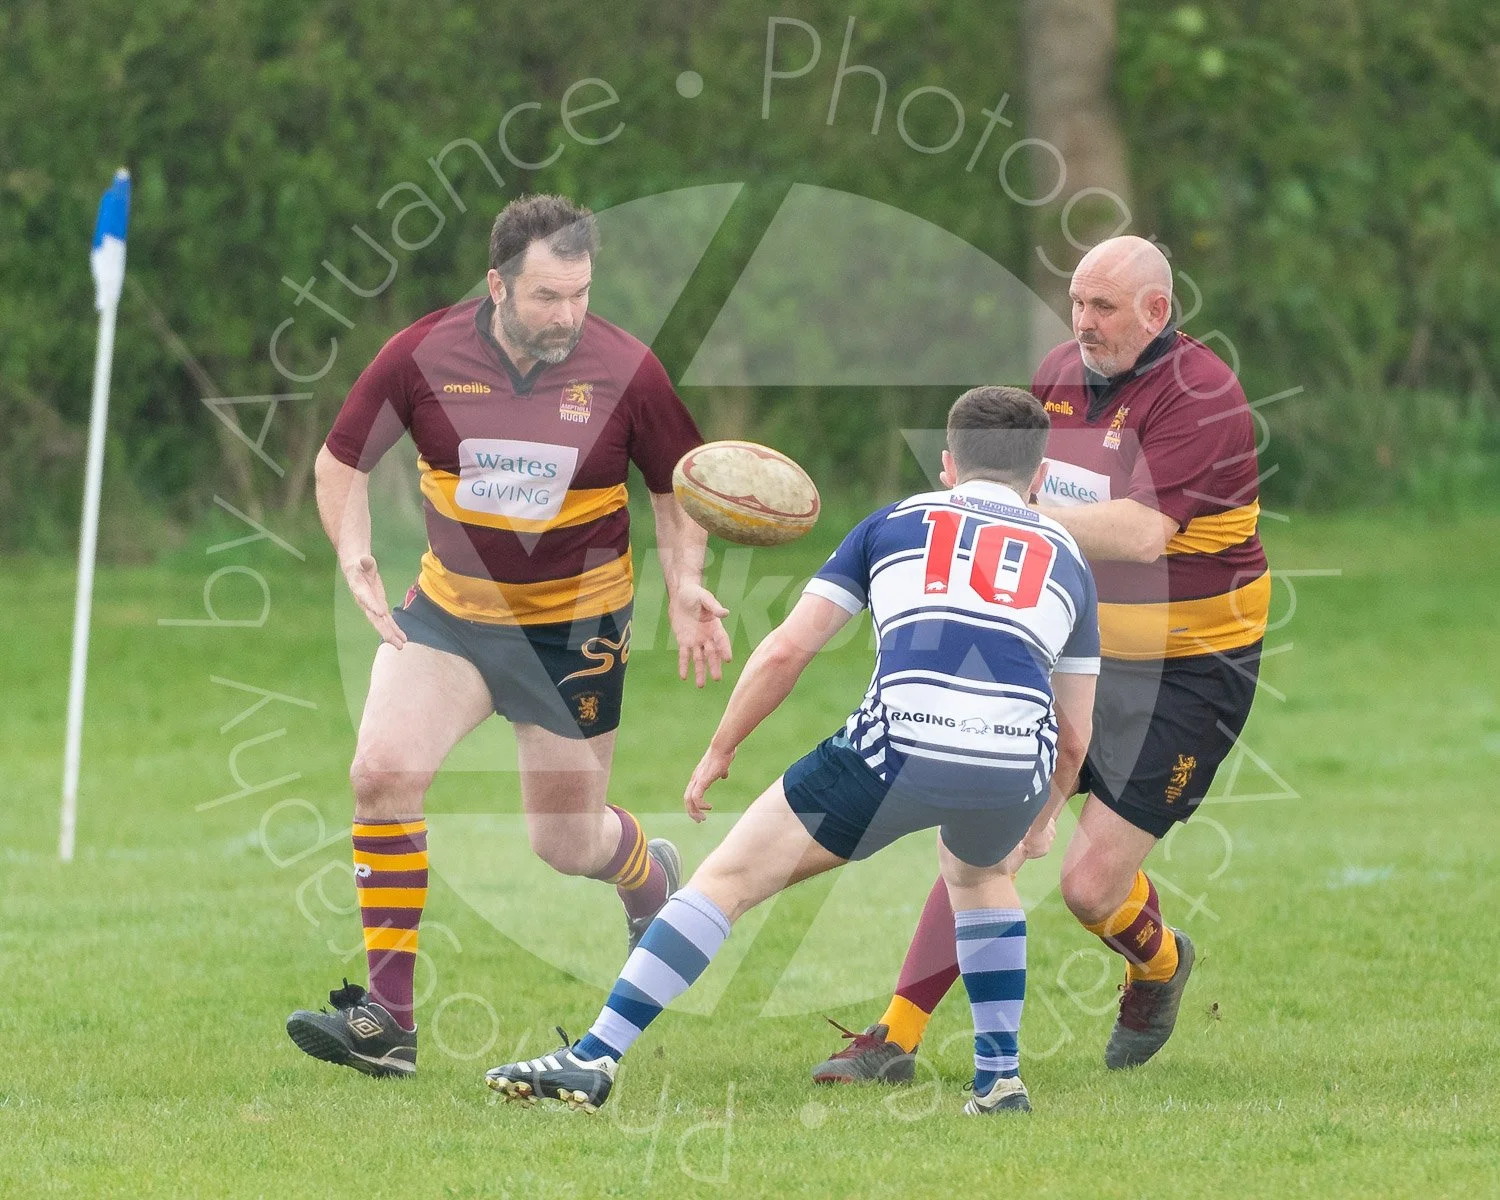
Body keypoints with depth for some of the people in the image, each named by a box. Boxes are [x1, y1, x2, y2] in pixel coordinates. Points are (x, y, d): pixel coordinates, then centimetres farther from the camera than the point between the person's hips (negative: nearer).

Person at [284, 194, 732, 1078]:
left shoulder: (625, 369, -13)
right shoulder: (422, 357, -12)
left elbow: (677, 483, 2)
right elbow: (343, 459, 2)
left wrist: (685, 584, -12)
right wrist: (355, 554, -14)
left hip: (575, 630, -1)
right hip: (449, 611, 1)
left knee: (567, 841, 7)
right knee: (383, 772, -20)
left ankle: (652, 874, 47)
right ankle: (387, 1014, -15)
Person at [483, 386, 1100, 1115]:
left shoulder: (896, 523, 22)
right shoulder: (1063, 556, 28)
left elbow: (787, 650, 15)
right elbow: (1074, 737, 29)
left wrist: (719, 752, 27)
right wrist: (1042, 821, 47)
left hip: (900, 744, -3)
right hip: (1016, 763, 3)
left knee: (731, 878, 8)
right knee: (978, 874, 38)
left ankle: (594, 1059, 0)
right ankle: (1000, 1078, 33)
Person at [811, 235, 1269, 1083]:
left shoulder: (1199, 395, -20)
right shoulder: (1062, 373, 5)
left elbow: (1140, 533, -32)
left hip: (1183, 675, -7)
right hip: (1073, 654, 7)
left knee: (1092, 886, -7)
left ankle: (1159, 966, 28)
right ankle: (898, 1038, 3)